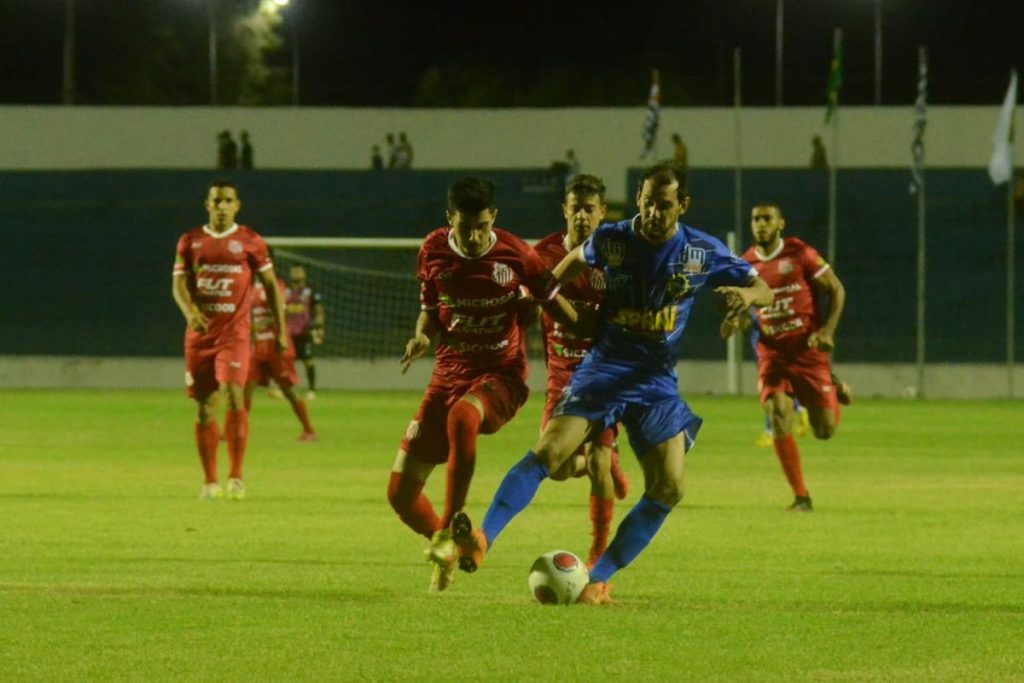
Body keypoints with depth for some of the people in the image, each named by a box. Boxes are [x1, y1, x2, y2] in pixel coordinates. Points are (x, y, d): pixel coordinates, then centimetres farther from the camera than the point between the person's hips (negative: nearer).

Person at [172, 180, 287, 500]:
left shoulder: (249, 241, 3)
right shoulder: (190, 241, 8)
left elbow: (271, 284, 8)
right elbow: (178, 283, 2)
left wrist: (281, 330, 5)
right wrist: (190, 312, -19)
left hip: (235, 332, -3)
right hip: (200, 332, 3)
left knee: (233, 395, -20)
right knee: (205, 407, 4)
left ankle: (236, 476, -16)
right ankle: (210, 481, 13)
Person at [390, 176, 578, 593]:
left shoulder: (514, 254, -8)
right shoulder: (434, 251, -1)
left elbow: (554, 300, 6)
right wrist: (421, 336, -9)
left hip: (501, 374, -4)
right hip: (449, 374, 4)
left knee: (462, 416, -41)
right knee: (400, 493, -2)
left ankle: (449, 531, -29)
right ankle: (441, 546, 30)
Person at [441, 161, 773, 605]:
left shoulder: (703, 252, -4)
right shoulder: (611, 240, -4)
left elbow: (764, 291, 1)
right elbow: (578, 259, 19)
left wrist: (746, 293, -21)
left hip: (658, 382, 2)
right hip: (604, 368, -2)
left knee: (668, 488, -9)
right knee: (549, 451, -23)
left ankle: (597, 580, 1)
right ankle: (481, 539, -33)